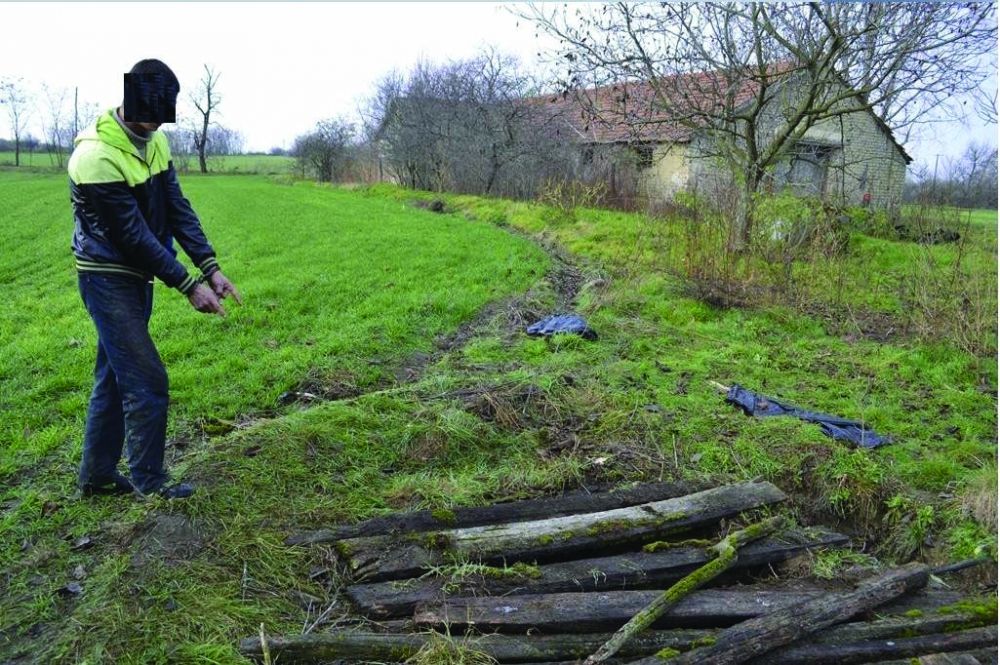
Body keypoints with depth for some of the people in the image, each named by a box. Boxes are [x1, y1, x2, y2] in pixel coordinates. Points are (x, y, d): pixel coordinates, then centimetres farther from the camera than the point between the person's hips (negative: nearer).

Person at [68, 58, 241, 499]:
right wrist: (188, 286, -21)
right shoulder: (96, 157, -23)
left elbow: (178, 209, 0)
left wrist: (211, 268, -10)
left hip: (137, 276, 8)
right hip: (107, 279, -8)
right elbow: (134, 234, -22)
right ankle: (148, 481, 9)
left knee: (114, 376, 14)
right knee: (147, 380, -6)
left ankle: (97, 475, 27)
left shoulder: (154, 141, 2)